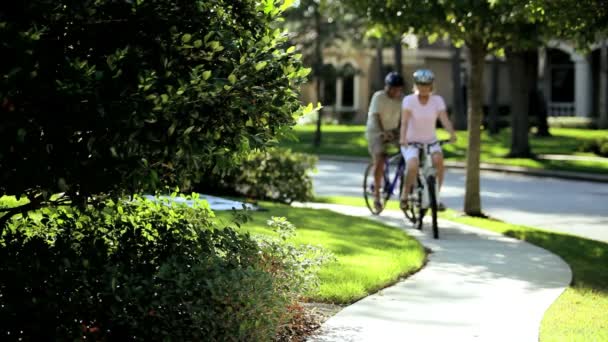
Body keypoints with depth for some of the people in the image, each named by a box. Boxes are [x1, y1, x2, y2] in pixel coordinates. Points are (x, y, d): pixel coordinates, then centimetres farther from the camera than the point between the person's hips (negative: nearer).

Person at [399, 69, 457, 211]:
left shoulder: (437, 100, -5)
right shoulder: (409, 100, -11)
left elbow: (444, 118, -18)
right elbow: (405, 120, -24)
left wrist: (452, 134, -37)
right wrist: (403, 138, -41)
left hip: (431, 141, 2)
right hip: (411, 142, -2)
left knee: (439, 159, -29)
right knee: (413, 166, -30)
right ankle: (404, 196, -6)